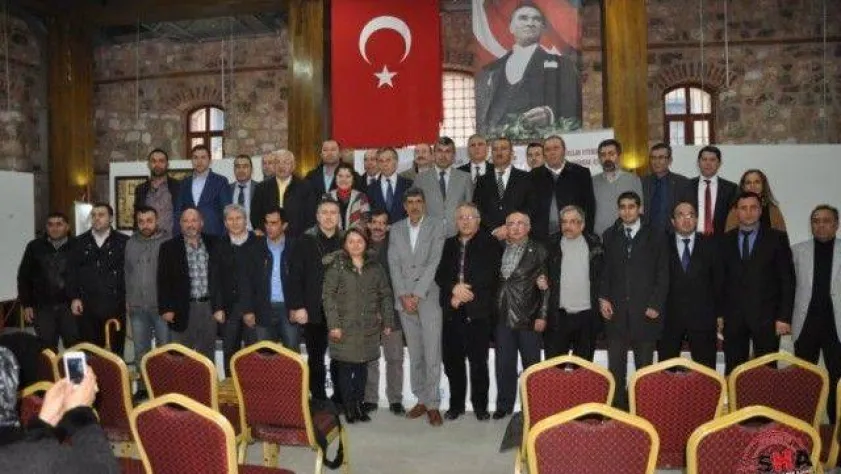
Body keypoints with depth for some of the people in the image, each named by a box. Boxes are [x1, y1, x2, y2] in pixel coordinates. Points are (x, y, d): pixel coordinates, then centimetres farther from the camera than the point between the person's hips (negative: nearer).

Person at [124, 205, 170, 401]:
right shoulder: (131, 243, 10)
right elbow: (127, 273, 17)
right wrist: (127, 299, 13)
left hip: (161, 306, -4)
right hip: (137, 307, 4)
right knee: (141, 351, 11)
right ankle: (142, 387, 21)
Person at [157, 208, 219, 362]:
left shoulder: (214, 244, 6)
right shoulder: (169, 247, 1)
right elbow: (163, 281, -1)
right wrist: (165, 309, -5)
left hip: (209, 307, 2)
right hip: (182, 309, -2)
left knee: (207, 355, 10)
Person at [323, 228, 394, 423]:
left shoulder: (375, 266, 7)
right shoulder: (336, 265, -2)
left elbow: (385, 294, 11)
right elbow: (328, 296, -6)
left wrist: (387, 321, 7)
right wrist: (333, 325, -12)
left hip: (368, 327, 3)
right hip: (345, 327, -3)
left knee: (362, 367, 9)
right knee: (346, 367, 1)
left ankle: (359, 405, 21)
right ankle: (348, 407, 13)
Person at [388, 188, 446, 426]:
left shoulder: (436, 226, 1)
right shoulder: (396, 229, 11)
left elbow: (434, 262, -8)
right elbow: (393, 264, 5)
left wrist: (417, 295, -12)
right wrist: (403, 295, -6)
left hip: (429, 296, -3)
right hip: (405, 299, 3)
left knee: (432, 353, -5)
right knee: (414, 353, 8)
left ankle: (433, 404, 3)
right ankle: (421, 399, 19)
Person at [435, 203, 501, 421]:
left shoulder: (490, 243, 3)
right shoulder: (450, 244, 15)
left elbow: (491, 276, -7)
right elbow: (440, 275, 8)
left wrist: (465, 291, -11)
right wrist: (454, 288, -11)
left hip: (478, 312, -3)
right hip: (452, 312, 4)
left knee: (478, 360, 1)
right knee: (452, 360, 7)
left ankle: (480, 405, 16)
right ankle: (456, 404, 21)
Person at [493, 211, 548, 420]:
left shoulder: (538, 251, -1)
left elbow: (546, 284, -4)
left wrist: (542, 315, -8)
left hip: (528, 317, -2)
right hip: (503, 317, 3)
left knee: (531, 364, 7)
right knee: (504, 364, 8)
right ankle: (504, 405, 20)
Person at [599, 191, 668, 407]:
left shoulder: (656, 237, 6)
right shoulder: (609, 236, 11)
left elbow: (662, 275, 3)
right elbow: (604, 271, 12)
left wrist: (655, 305, -5)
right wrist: (603, 298, -1)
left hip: (645, 312, -1)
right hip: (616, 311, 1)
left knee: (644, 366, 4)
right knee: (615, 367, 2)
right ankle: (617, 406, 9)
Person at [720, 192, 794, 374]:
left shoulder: (777, 238, 4)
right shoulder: (725, 240, 9)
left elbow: (787, 279, 0)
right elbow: (721, 279, 8)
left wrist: (784, 317, -6)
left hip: (766, 317, -2)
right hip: (733, 318, 2)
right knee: (733, 371, 5)